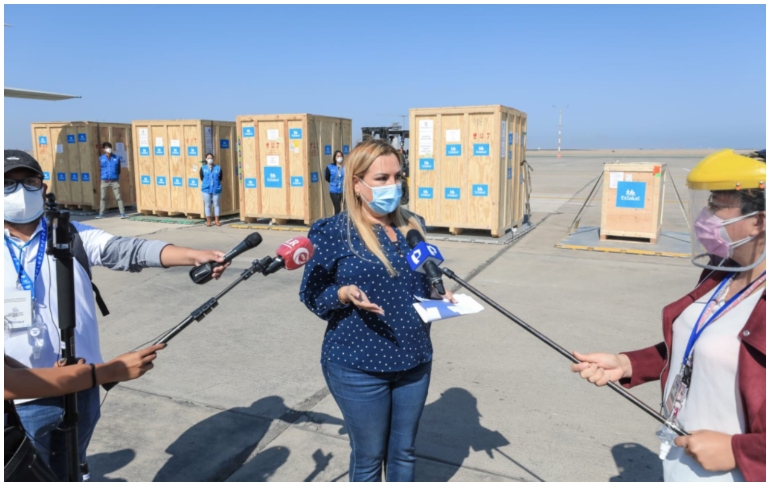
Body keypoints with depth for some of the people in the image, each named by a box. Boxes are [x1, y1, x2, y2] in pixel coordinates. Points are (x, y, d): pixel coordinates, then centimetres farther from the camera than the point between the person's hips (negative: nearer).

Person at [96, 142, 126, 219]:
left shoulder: (117, 158, 1)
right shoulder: (101, 158, 2)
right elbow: (101, 167, 9)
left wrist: (117, 176, 1)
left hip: (114, 180, -1)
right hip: (105, 180, 1)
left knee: (118, 197, -2)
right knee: (103, 198, 8)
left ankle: (123, 213, 0)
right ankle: (101, 214, 15)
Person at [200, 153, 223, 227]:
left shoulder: (218, 168, 1)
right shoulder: (203, 168, 2)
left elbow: (220, 179, 6)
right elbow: (202, 179, 6)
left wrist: (218, 186, 0)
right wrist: (206, 185, 2)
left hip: (216, 190, 0)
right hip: (206, 190, 0)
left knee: (216, 204, 6)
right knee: (207, 205, 6)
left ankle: (216, 220, 15)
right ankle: (208, 221, 14)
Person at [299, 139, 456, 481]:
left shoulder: (413, 227, 4)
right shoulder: (332, 232, -10)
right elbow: (311, 295, -7)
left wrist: (437, 296, -5)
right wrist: (344, 294, -25)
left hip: (414, 360, 5)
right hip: (358, 367, -4)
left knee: (403, 452, 20)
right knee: (369, 457, 12)